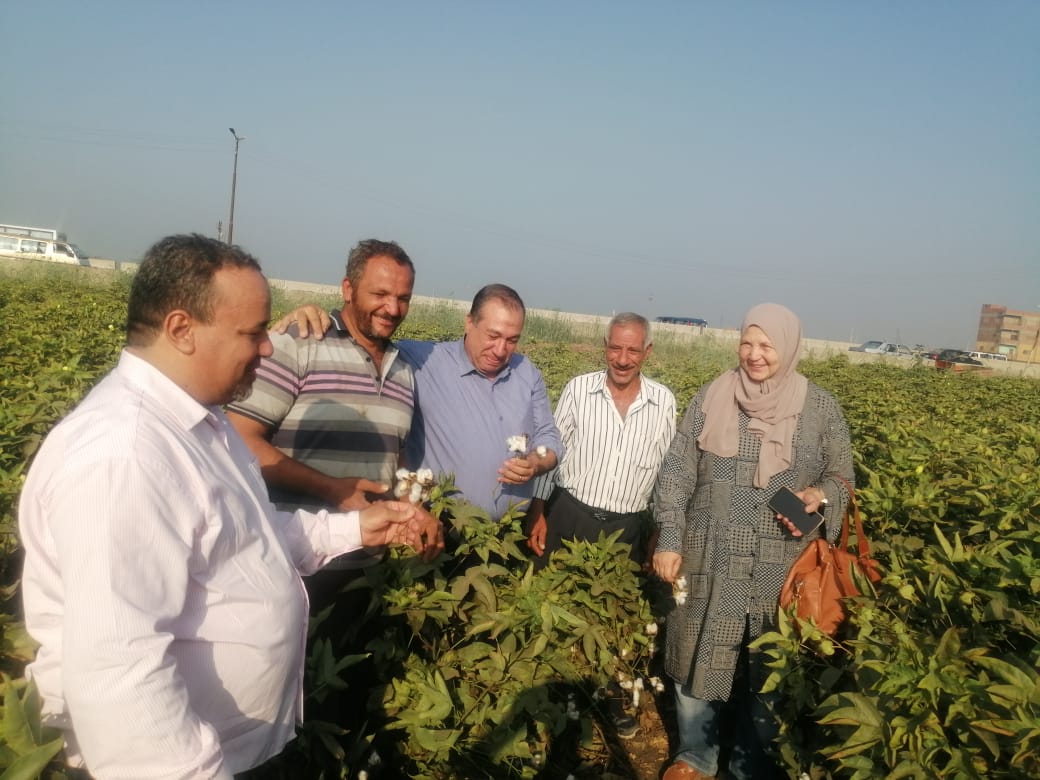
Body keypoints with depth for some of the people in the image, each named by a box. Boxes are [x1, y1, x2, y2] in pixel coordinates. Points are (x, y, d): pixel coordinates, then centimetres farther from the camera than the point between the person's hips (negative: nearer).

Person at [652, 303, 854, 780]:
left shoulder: (821, 409, -1)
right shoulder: (711, 398, -2)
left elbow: (842, 478, 8)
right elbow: (677, 473, -1)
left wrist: (818, 496, -15)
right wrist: (669, 540, -8)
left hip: (780, 571, 0)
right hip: (709, 563, 0)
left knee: (769, 672, 13)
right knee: (698, 660, 11)